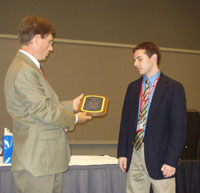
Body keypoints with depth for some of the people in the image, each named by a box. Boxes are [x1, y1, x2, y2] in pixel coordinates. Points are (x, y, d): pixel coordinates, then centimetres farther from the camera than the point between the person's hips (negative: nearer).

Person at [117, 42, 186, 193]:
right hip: (134, 154, 5)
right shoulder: (133, 87, 12)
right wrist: (122, 152, 6)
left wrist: (171, 160, -13)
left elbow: (179, 128, -8)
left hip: (159, 156, -5)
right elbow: (125, 121, 13)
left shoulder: (174, 88, -5)